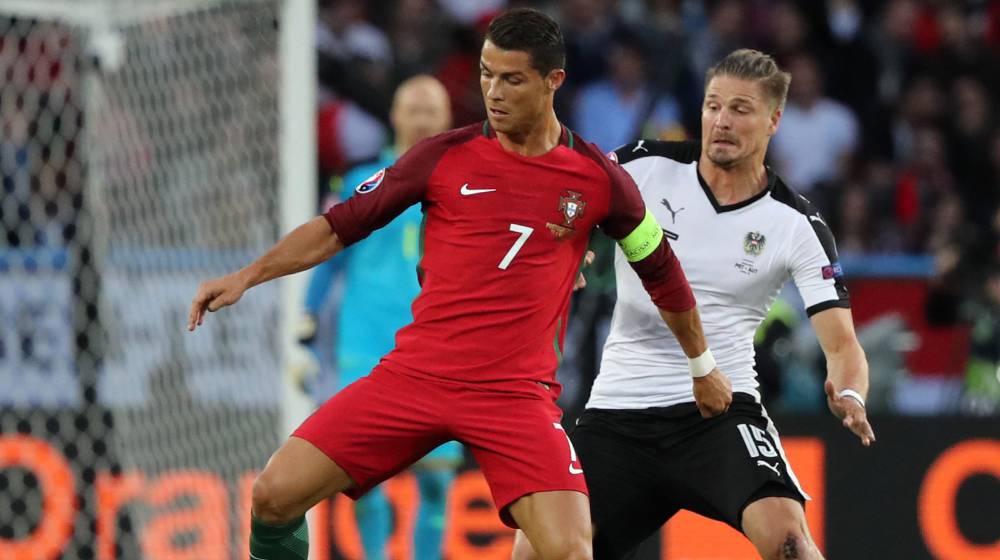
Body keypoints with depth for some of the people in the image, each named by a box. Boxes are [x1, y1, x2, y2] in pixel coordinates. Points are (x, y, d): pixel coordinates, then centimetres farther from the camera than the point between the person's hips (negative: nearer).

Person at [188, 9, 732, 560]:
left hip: (518, 392, -1)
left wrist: (702, 366, 27)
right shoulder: (444, 156, 2)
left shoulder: (598, 179, 1)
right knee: (275, 495, -10)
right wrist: (246, 277, 0)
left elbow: (662, 272, 17)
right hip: (414, 372, 1)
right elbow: (341, 225, 9)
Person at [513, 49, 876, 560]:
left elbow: (842, 345, -7)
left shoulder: (797, 225, -4)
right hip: (617, 411, 2)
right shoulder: (647, 166, -1)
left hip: (717, 407, -2)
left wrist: (849, 395, -30)